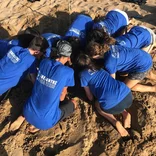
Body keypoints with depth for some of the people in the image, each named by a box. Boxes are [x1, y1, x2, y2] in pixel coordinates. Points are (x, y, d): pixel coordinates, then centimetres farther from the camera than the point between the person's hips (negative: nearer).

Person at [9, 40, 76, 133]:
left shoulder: (44, 62, -3)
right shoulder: (68, 72, -15)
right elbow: (61, 97, -2)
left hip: (29, 113, 6)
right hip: (45, 121, -5)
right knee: (73, 103, 17)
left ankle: (23, 117, 16)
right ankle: (42, 125, 4)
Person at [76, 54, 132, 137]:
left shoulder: (83, 74, 11)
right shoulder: (99, 68, 26)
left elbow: (90, 98, 18)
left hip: (113, 105, -5)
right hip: (128, 95, 5)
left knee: (97, 105, 29)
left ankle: (115, 122, 6)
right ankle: (125, 113, 12)